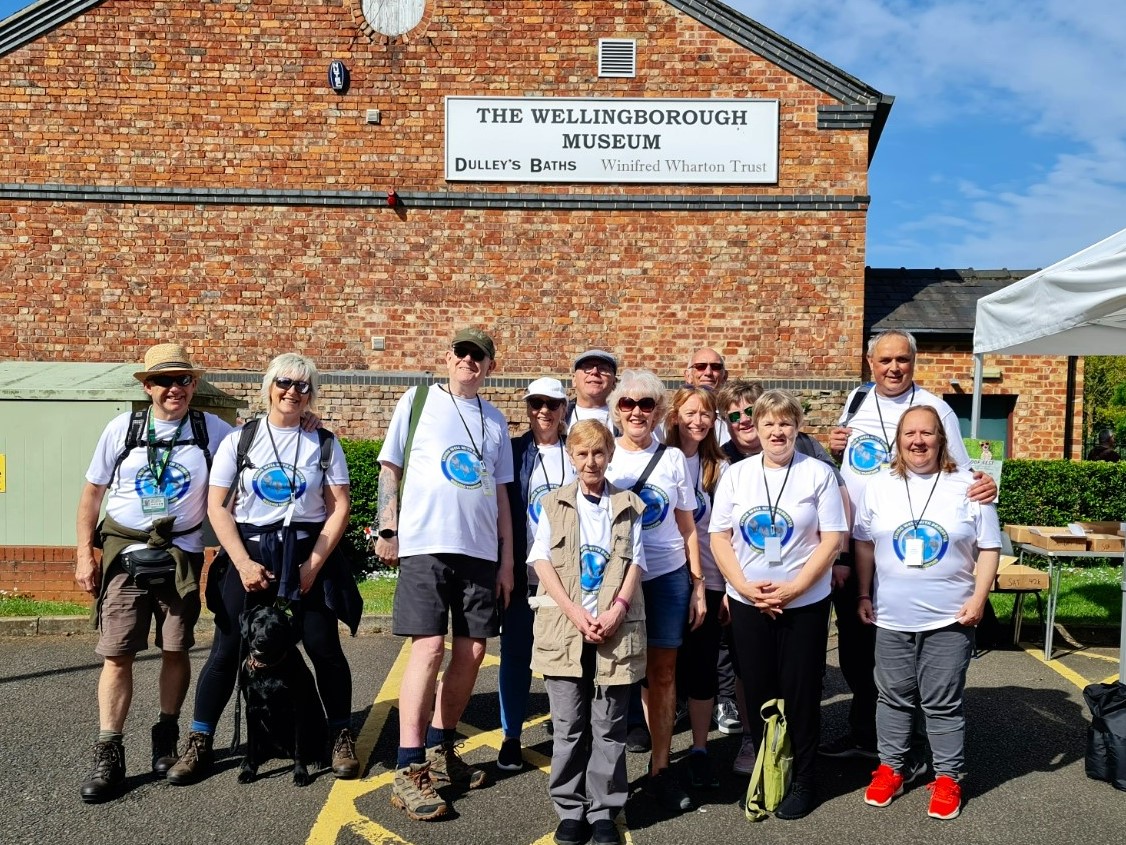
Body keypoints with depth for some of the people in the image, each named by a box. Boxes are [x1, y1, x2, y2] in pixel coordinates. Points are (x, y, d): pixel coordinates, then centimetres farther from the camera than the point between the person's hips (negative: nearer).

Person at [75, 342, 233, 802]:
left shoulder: (211, 429, 0)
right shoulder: (122, 427, 1)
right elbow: (92, 491, 7)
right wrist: (84, 552, 3)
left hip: (182, 553, 0)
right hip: (124, 552, 0)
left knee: (176, 650, 7)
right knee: (117, 654, -2)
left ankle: (166, 739, 24)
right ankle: (108, 756, 6)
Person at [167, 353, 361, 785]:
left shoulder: (324, 443, 5)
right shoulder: (239, 440, 4)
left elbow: (339, 508, 1)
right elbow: (217, 507, 1)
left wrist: (314, 564, -8)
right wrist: (244, 563, -8)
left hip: (308, 554, 0)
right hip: (249, 553, 0)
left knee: (324, 648, -1)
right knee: (227, 650, 1)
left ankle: (342, 737, 15)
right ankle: (199, 743, 14)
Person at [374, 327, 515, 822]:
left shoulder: (496, 421, 16)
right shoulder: (418, 401, 6)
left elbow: (500, 494, 16)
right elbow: (390, 468, 6)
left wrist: (507, 559, 11)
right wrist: (387, 530, -5)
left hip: (480, 550, 4)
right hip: (426, 545, -4)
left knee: (472, 651, 5)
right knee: (429, 647, -11)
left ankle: (440, 749, 24)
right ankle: (408, 772, -3)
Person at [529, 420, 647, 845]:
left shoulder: (628, 506, 8)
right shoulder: (554, 504, 7)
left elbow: (636, 562, 5)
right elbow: (542, 561, -1)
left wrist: (617, 610, -11)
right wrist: (575, 613, -12)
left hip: (616, 630, 0)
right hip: (564, 628, 0)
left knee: (609, 727, 6)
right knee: (568, 726, 6)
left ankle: (604, 810, 18)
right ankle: (570, 809, 18)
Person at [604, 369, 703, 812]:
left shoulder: (673, 458, 6)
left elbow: (687, 525, 9)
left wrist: (698, 583, 4)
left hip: (667, 576, 1)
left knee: (662, 673, 6)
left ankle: (660, 769, 17)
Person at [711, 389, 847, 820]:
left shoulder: (818, 474, -4)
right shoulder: (736, 474, 3)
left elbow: (832, 540, -7)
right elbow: (719, 537, 2)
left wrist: (792, 589, -15)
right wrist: (745, 587, -11)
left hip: (805, 603, -2)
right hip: (747, 603, 2)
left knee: (800, 693, 5)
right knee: (757, 691, 10)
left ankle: (802, 781, 21)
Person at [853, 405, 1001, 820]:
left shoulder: (968, 487, -3)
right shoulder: (879, 486, 3)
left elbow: (989, 549, 0)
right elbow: (864, 545, 8)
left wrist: (978, 599, -8)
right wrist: (864, 595, 5)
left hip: (950, 618, -2)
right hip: (891, 617, 2)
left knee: (944, 702, 7)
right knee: (894, 696, 13)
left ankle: (948, 777, 22)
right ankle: (890, 767, 28)